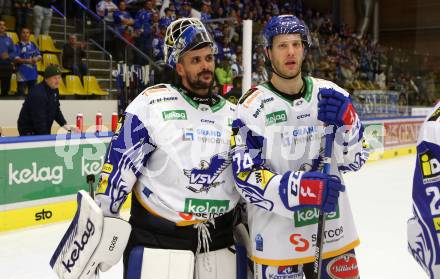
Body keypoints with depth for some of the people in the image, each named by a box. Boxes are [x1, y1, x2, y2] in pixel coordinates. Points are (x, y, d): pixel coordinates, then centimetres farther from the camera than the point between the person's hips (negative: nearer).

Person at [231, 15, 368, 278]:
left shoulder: (331, 95, 2)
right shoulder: (252, 107, -10)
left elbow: (353, 160, 3)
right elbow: (247, 178, -15)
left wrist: (345, 121, -15)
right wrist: (302, 188, -28)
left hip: (333, 230, 4)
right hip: (275, 237, -4)